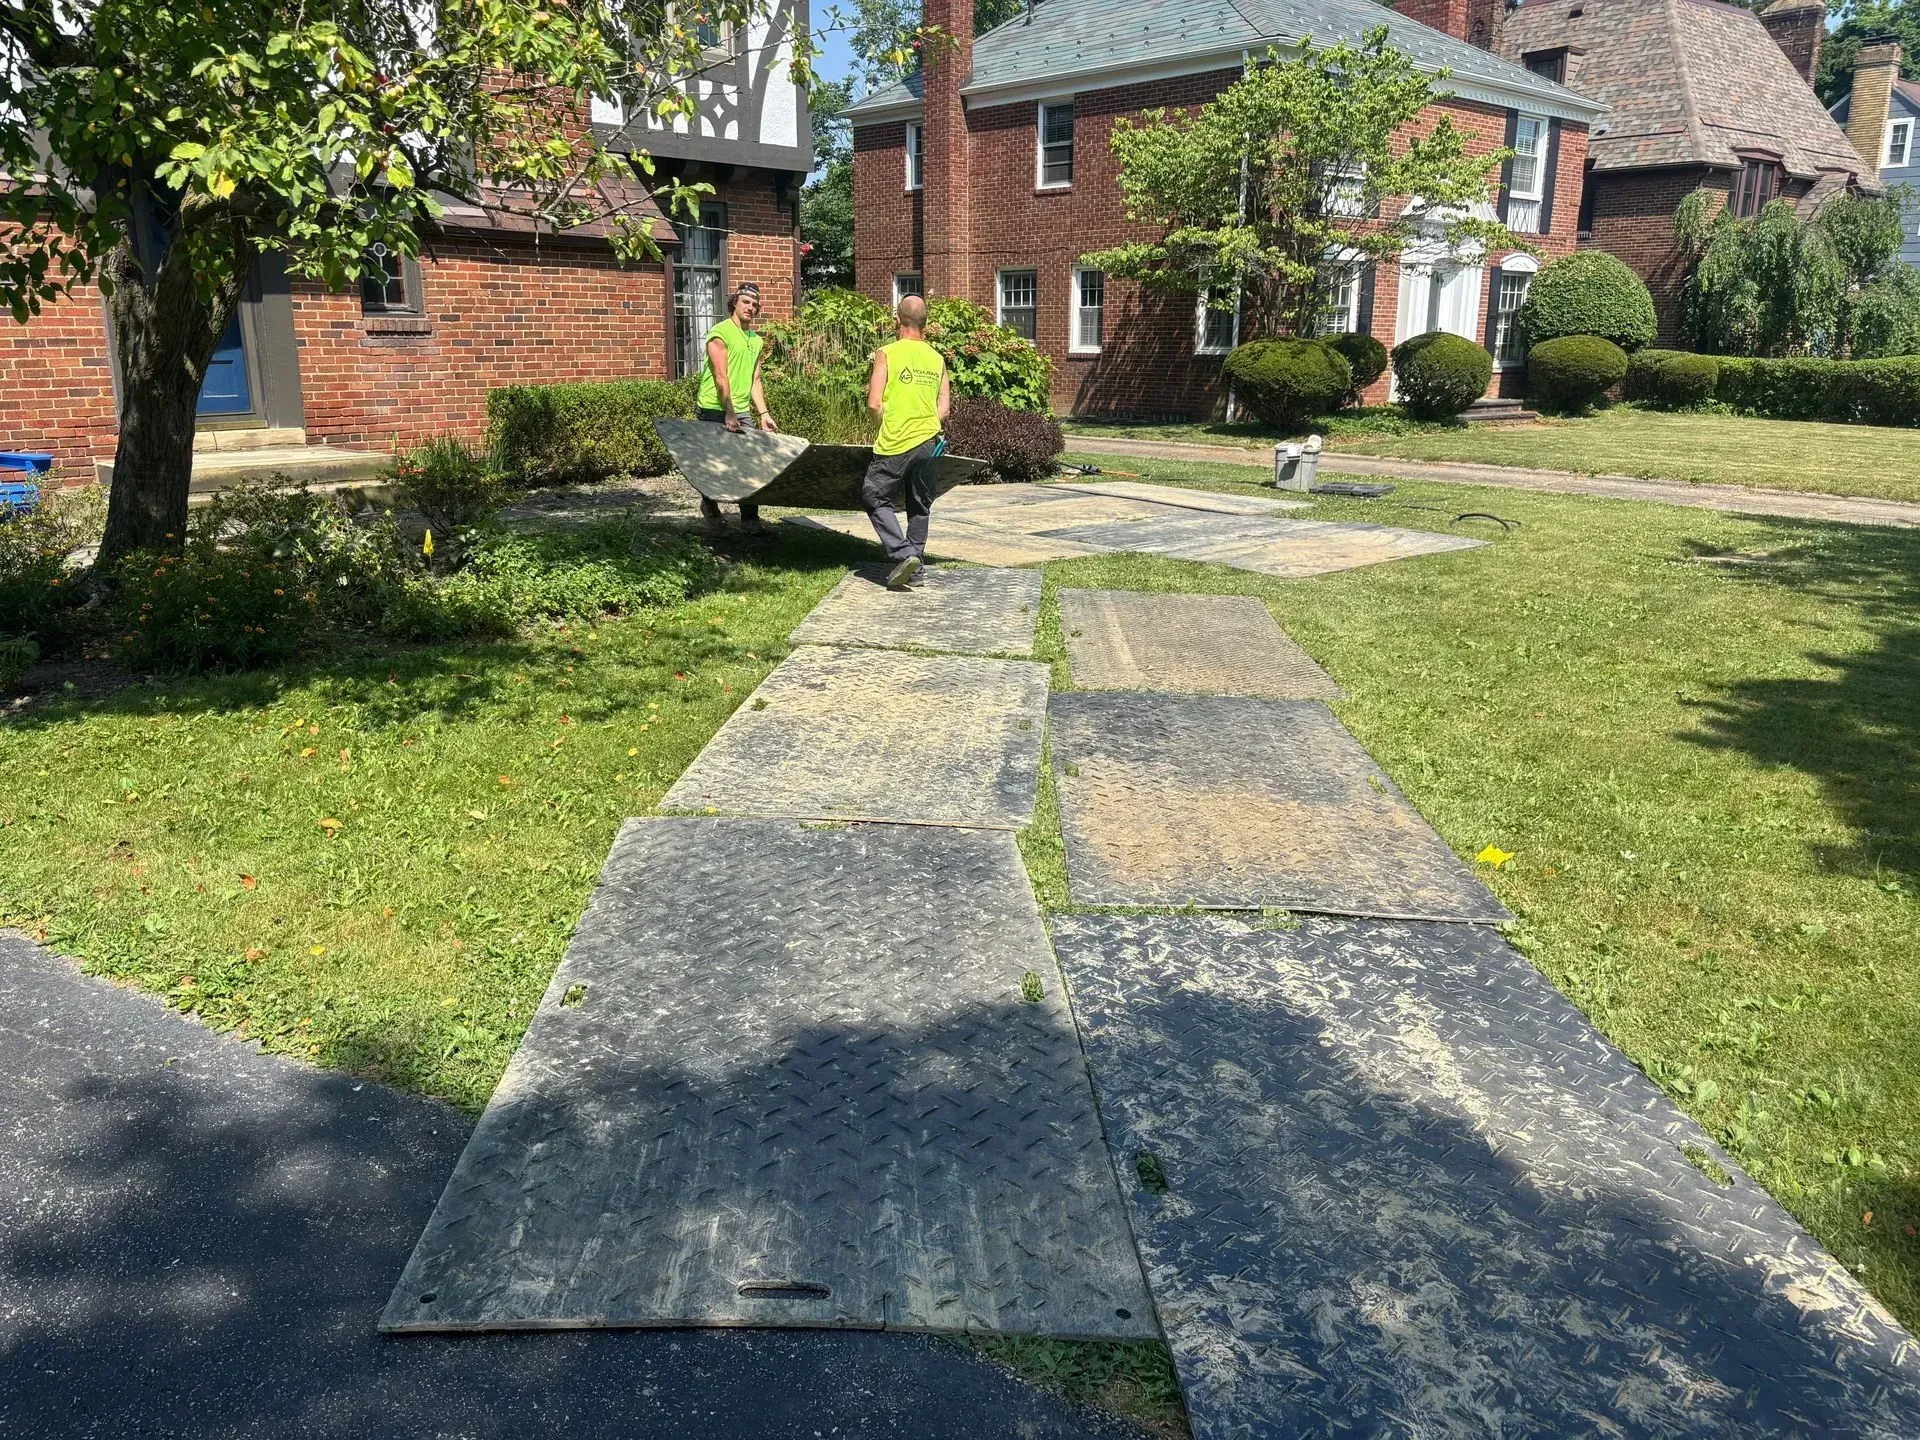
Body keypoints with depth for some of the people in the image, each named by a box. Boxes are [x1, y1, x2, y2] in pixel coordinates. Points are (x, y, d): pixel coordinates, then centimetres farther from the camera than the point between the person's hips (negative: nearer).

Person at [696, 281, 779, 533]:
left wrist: (763, 413, 8)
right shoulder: (720, 333, -8)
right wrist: (729, 413, -21)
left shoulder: (756, 340, 15)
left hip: (741, 411, 6)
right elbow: (721, 377, -15)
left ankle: (750, 519, 1)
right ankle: (709, 504, 28)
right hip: (715, 409, -6)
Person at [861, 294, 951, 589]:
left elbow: (874, 404, -10)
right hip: (928, 443, 5)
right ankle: (914, 568, 18)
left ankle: (903, 553, -7)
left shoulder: (886, 354, -6)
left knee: (876, 499, 9)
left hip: (894, 444, -4)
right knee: (920, 506, 15)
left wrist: (890, 426, 8)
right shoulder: (937, 359, 7)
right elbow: (944, 408, 5)